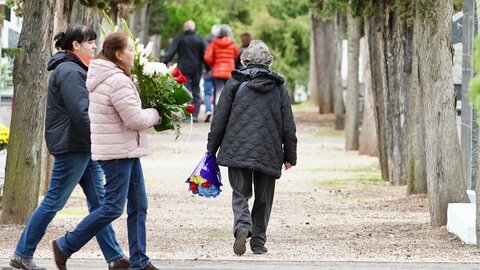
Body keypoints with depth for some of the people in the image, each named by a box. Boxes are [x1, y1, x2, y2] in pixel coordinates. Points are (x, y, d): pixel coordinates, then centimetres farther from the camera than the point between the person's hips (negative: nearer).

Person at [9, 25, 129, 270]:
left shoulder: (76, 70, 17)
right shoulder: (70, 72, -17)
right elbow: (81, 113, -23)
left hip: (84, 147, 10)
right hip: (72, 148, -10)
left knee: (98, 201, 9)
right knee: (54, 202, -3)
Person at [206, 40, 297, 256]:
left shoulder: (234, 84, 1)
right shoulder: (278, 88, 6)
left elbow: (220, 119, 1)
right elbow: (288, 126, 6)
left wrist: (211, 149, 9)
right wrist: (289, 155, 14)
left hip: (237, 149, -1)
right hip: (268, 153, 1)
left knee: (240, 194, 3)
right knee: (263, 198, 12)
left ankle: (242, 227, -23)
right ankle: (258, 240, 12)